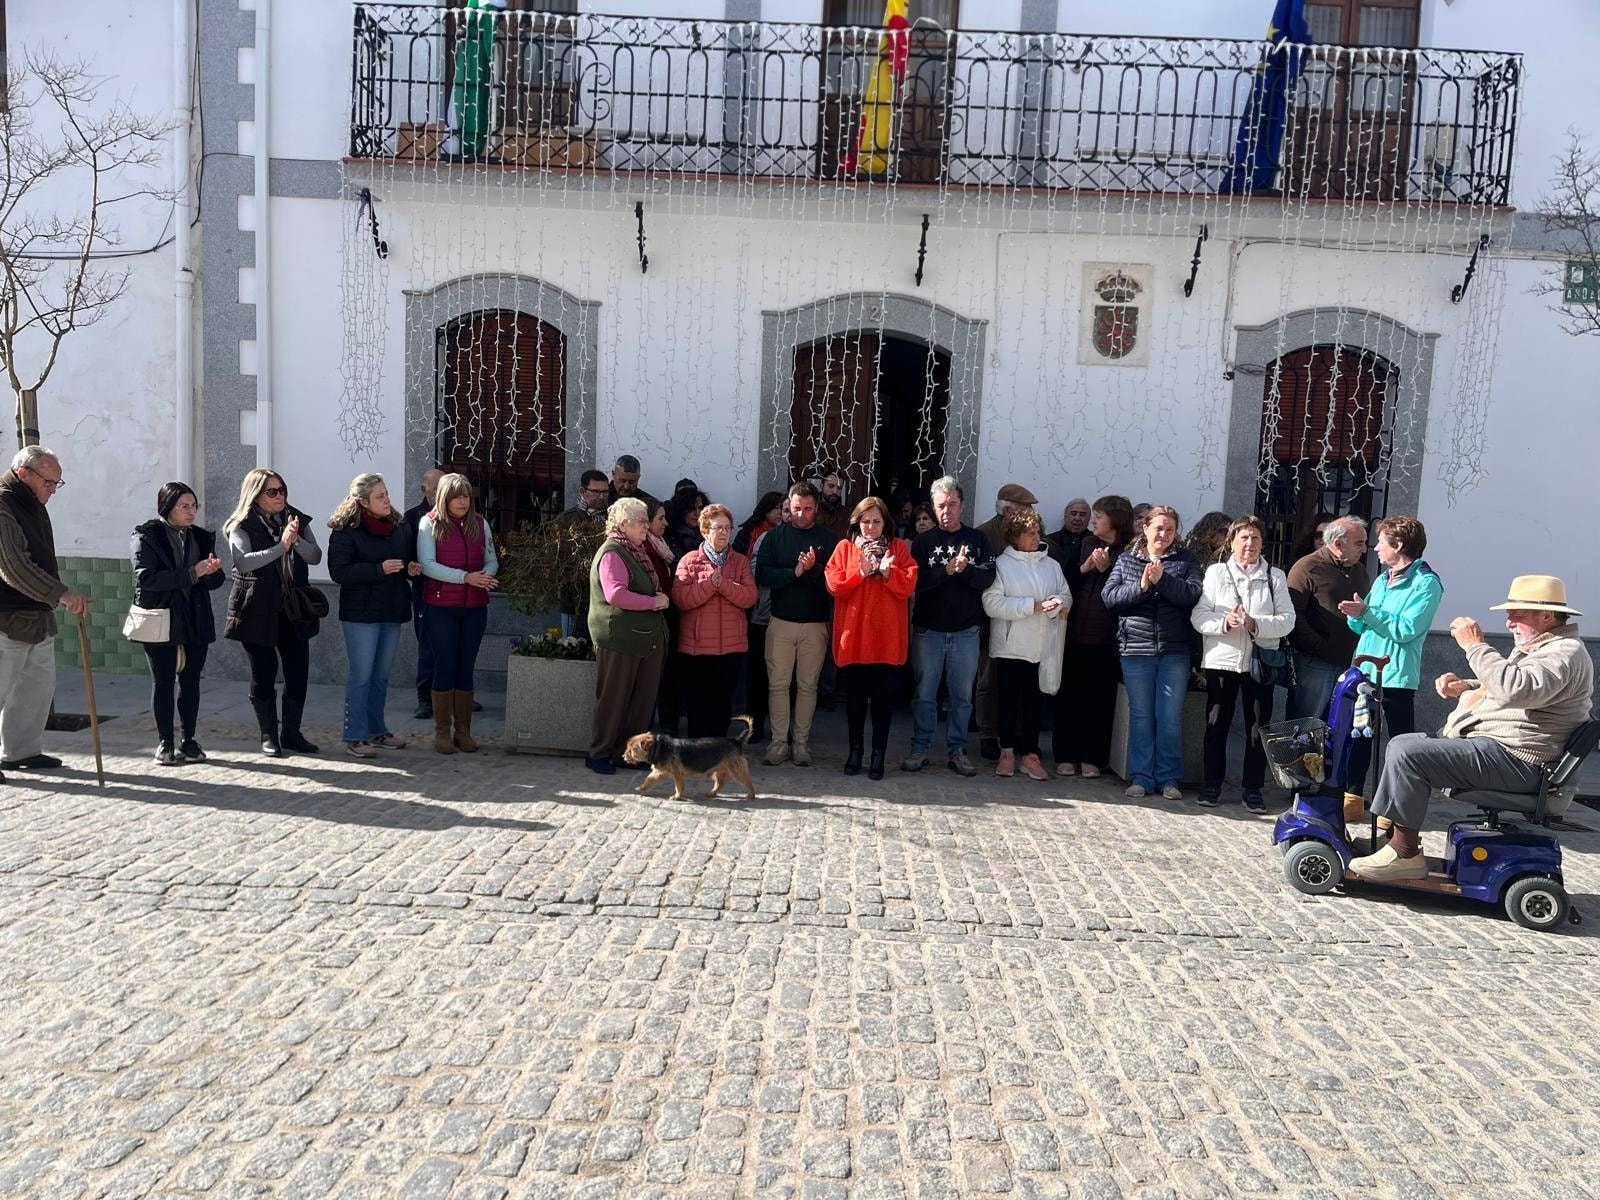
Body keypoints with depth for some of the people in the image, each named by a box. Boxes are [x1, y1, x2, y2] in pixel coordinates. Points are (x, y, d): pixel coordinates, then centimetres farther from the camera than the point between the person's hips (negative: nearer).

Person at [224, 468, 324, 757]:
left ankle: (292, 732, 17)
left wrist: (296, 540, -19)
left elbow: (315, 556, -1)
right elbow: (244, 561, -20)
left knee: (298, 672, 4)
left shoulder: (296, 519, 8)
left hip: (293, 609, 4)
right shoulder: (242, 525, -4)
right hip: (258, 611, -4)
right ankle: (269, 735, 15)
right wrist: (281, 545, -28)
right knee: (263, 673, 2)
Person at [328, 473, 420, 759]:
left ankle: (376, 731, 25)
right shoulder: (346, 531, -9)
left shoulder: (400, 526, 9)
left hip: (392, 612, 6)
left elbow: (411, 560, 21)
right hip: (361, 613, -6)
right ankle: (354, 737, 5)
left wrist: (413, 569, -2)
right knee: (361, 676, -2)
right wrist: (379, 569, -23)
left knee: (381, 676, 14)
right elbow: (339, 572, -15)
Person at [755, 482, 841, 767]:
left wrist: (814, 569, -21)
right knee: (778, 683, 1)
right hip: (781, 622, 1)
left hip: (816, 624, 0)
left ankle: (801, 741, 14)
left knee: (807, 685, 6)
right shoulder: (775, 536, 4)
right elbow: (762, 574, -6)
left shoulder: (829, 539, 2)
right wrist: (794, 572, -18)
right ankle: (779, 741, 8)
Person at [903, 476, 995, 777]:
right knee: (924, 693, 5)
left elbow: (988, 578, -5)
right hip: (928, 630, -1)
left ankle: (957, 750, 17)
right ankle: (920, 748, 14)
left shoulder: (977, 540, 5)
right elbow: (916, 580, -10)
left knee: (962, 695, 7)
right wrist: (947, 570, -21)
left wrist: (964, 569, -21)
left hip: (965, 631, 1)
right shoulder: (923, 541, 3)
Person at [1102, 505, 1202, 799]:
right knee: (1140, 715, 6)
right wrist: (1140, 586, -16)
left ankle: (1169, 778, 14)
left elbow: (1192, 595, -8)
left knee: (1170, 717, 3)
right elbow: (1109, 596, -3)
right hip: (1136, 649, 1)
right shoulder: (1126, 560, 8)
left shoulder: (1185, 560, 7)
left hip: (1174, 652, 0)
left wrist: (1163, 580, -20)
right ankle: (1141, 777, 13)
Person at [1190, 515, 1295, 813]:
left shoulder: (1275, 576, 9)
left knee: (1258, 727, 4)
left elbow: (1287, 620, -2)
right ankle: (1212, 785, 15)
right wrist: (1224, 622, -21)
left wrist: (1256, 624, -19)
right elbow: (1198, 616, -3)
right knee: (1216, 725, 4)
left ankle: (1253, 789, 15)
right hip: (1221, 659, -1)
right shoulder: (1216, 572, 6)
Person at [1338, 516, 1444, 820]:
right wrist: (1355, 615, -5)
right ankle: (1352, 796, 18)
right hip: (1364, 670, 8)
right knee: (1357, 735, 10)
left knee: (1399, 740, 2)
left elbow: (1407, 629, -20)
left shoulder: (1426, 583, -9)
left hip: (1396, 676, -8)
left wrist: (1366, 612, -21)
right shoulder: (1382, 579, 16)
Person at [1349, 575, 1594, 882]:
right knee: (1402, 743, 12)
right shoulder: (1537, 647, 21)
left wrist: (1475, 646, -25)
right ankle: (1389, 834, 7)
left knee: (1406, 753, -24)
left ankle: (1404, 854, -17)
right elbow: (1501, 687, 35)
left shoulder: (1566, 653, -13)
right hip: (1489, 743, 12)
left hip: (1512, 759, -12)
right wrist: (1465, 686, 14)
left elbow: (1515, 689, -32)